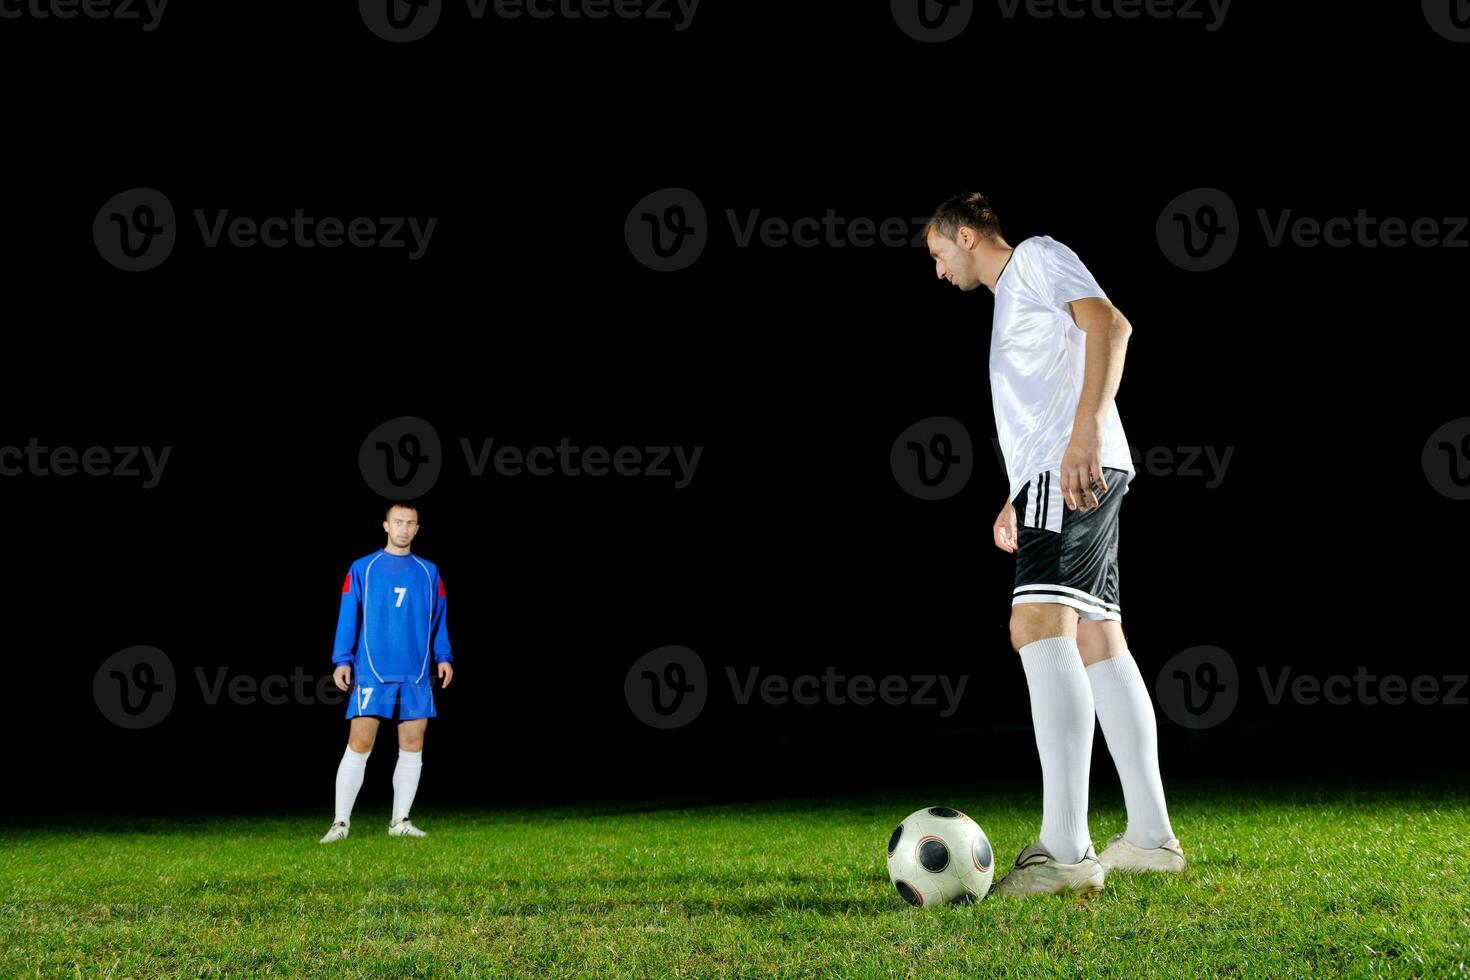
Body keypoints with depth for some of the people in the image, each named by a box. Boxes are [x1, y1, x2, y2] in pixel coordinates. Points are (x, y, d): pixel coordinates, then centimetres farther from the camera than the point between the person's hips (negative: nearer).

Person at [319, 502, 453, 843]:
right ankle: (341, 822, -2)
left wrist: (443, 657, 2)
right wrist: (342, 661, -7)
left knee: (412, 748, 3)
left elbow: (438, 620, 14)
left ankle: (400, 821, 11)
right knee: (359, 744, -8)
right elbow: (348, 618, 2)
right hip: (372, 672, -3)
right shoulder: (362, 568, 4)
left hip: (416, 675, 3)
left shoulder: (429, 572, 12)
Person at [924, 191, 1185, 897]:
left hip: (1078, 468, -11)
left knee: (1039, 626, -22)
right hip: (1053, 479, 11)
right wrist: (1016, 501, 27)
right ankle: (1151, 837, 5)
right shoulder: (1009, 301, 32)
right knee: (1096, 640, 5)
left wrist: (1086, 429, -25)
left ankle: (1065, 849, -31)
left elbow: (1109, 324, -14)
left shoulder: (1038, 256, 4)